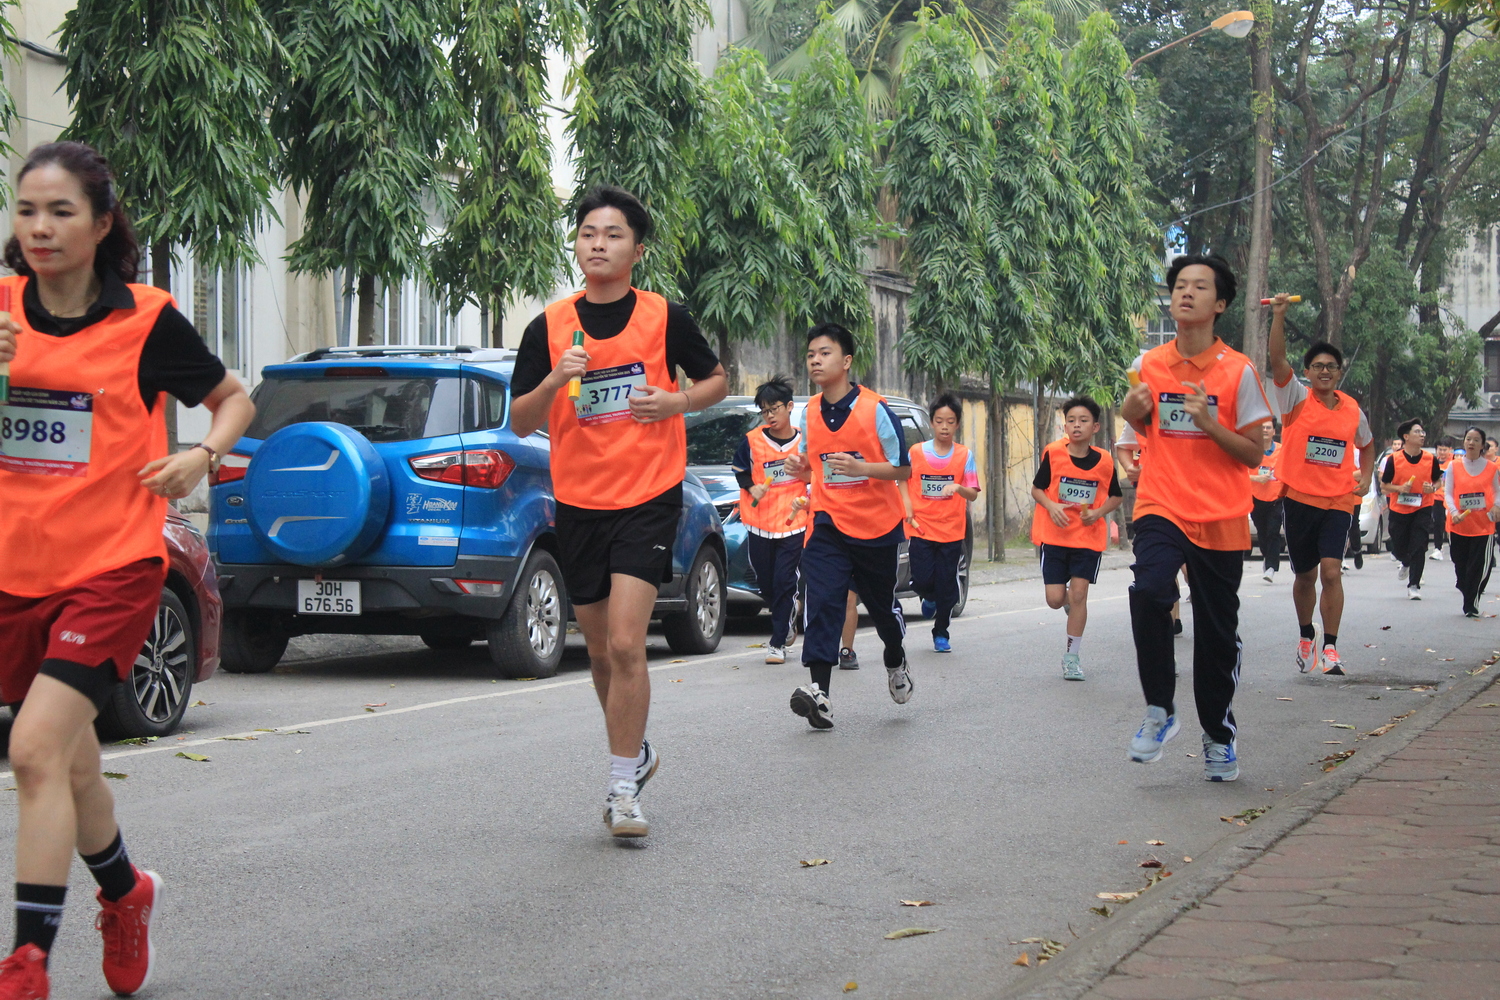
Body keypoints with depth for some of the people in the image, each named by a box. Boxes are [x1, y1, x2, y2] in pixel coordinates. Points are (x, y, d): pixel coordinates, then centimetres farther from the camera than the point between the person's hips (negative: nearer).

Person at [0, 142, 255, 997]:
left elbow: (235, 399, 11)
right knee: (71, 761, 16)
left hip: (112, 565, -4)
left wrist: (200, 456, -8)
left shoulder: (147, 319, -3)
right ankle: (127, 895, 43)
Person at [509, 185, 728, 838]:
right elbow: (520, 422, 3)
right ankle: (635, 751, 37)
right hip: (577, 504, 3)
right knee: (601, 650, 13)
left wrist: (678, 400, -8)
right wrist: (555, 380, -17)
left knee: (626, 645, -16)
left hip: (648, 500, -3)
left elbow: (716, 380, 12)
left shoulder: (665, 318, -1)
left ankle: (622, 791, -8)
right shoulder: (549, 327, 3)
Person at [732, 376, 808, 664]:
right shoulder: (752, 440, 0)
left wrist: (804, 499, -4)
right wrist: (752, 488, -8)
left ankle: (778, 643, -3)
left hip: (793, 524, -2)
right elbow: (740, 471, 11)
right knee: (766, 584, 7)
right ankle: (785, 625, 33)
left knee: (784, 583, -8)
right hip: (759, 524, 2)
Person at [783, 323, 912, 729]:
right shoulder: (809, 412, 3)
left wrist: (862, 468, -24)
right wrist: (800, 467, -5)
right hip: (829, 523, 2)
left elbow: (903, 469, -8)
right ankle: (819, 691, -26)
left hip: (877, 526, -2)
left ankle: (896, 661, 47)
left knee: (882, 604, 15)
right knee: (822, 601, -16)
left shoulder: (875, 409, -11)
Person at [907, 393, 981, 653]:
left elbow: (973, 495, -1)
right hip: (921, 529, 0)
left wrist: (958, 488, -22)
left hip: (952, 531, 0)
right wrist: (908, 512, -5)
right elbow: (904, 485, 10)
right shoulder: (916, 452, 2)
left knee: (946, 587, 1)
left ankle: (941, 633, 18)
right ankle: (929, 599, 26)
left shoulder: (964, 455, 2)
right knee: (922, 580, -11)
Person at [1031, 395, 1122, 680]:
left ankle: (1072, 655, 6)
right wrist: (1051, 506, -18)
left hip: (1088, 537, 0)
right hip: (1054, 535, 0)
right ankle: (1071, 602, 36)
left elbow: (1117, 496, 9)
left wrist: (1099, 512, -10)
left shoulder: (1104, 461, -4)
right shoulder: (1053, 453, -7)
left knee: (1079, 593, -7)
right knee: (1055, 599, -3)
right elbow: (1036, 488, 2)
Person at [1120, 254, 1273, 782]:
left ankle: (1218, 736, 27)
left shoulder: (1238, 371, -3)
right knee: (1148, 591, -27)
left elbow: (1254, 454, -3)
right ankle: (1159, 712, -12)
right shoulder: (1150, 364, 6)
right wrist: (1134, 411, -2)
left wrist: (1210, 423, -18)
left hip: (1220, 520, -1)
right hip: (1161, 507, 1)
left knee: (1217, 633, 5)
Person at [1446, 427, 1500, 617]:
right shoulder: (1454, 466, 4)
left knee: (1479, 567, -8)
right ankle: (1469, 603, 26)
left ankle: (1471, 605, -2)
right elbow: (1448, 492, 1)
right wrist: (1454, 512, -16)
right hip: (1459, 524, 1)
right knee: (1461, 566, 7)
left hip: (1484, 525, -1)